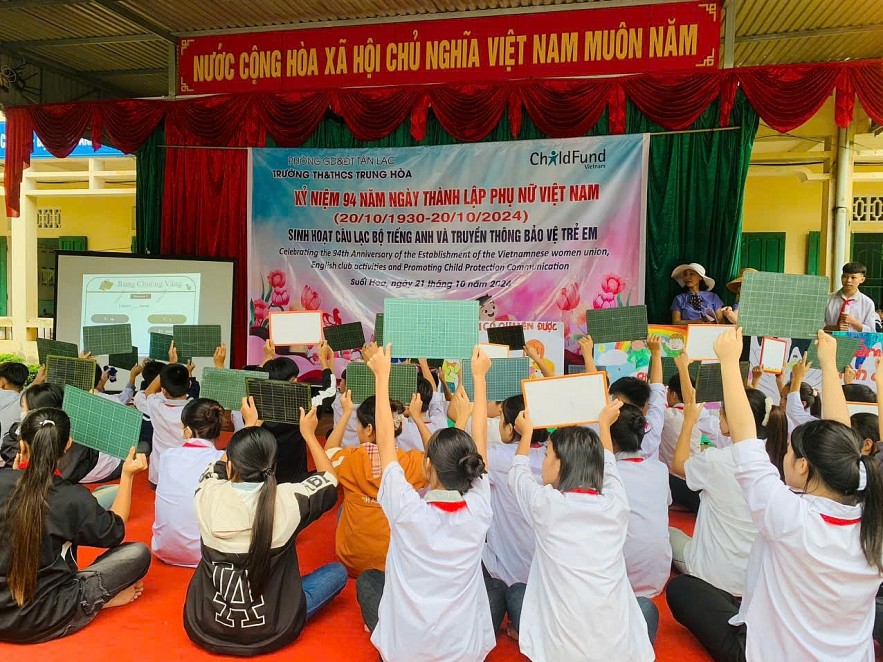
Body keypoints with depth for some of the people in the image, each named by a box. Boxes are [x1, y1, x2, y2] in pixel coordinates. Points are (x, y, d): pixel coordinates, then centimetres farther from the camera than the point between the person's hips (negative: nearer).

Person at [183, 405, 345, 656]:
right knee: (338, 571, 15)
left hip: (203, 626, 3)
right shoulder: (289, 500, -21)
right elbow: (329, 479, 2)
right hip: (271, 632, -3)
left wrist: (249, 425, 20)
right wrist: (308, 434, 12)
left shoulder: (207, 496, -17)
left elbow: (217, 469, 9)